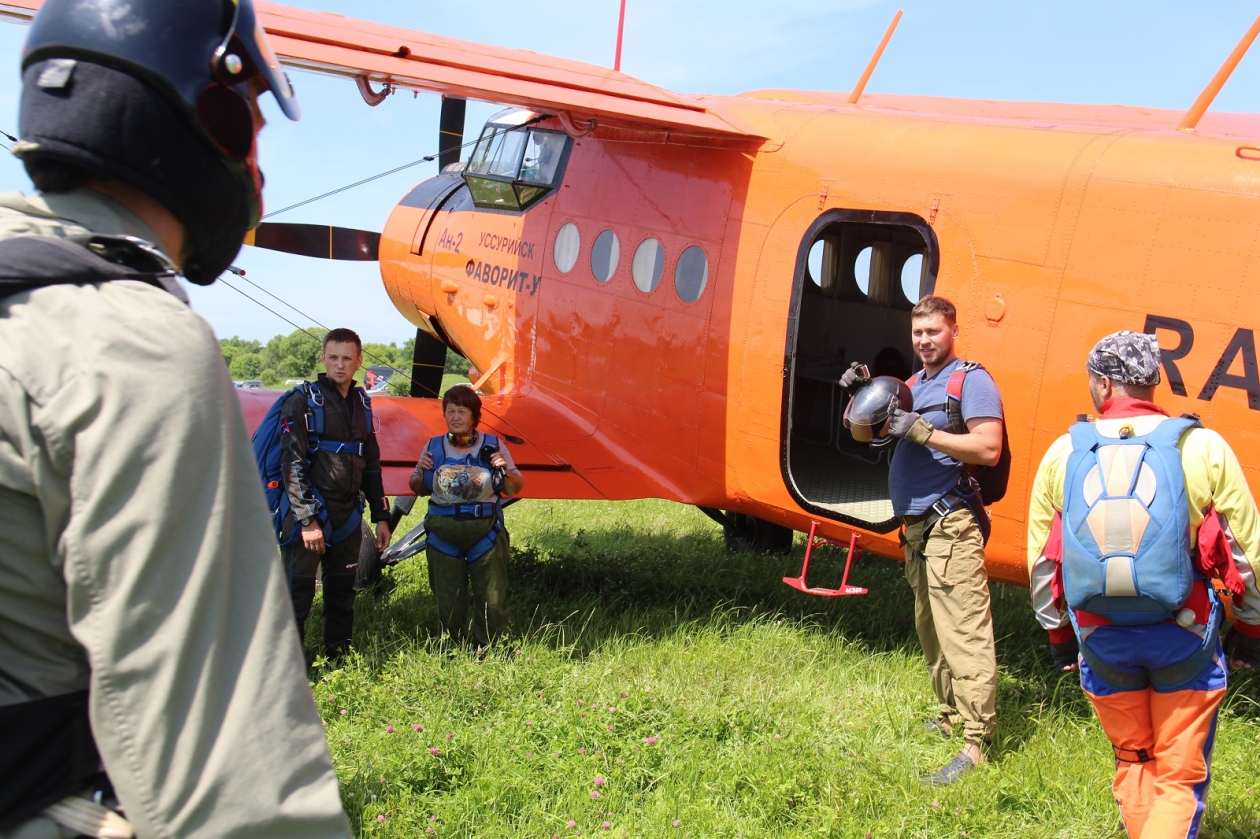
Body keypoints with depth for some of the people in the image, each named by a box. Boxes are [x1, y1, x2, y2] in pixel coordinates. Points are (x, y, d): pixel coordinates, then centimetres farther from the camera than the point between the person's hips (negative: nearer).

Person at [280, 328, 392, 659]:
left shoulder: (361, 404, 13)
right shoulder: (303, 401, -6)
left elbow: (371, 465, 19)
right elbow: (292, 464, -12)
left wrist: (381, 516, 15)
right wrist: (307, 519, -18)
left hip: (348, 516, 6)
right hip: (309, 515, -6)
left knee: (342, 595, 13)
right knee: (297, 595, -4)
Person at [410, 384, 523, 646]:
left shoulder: (493, 446, 1)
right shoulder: (434, 447, 6)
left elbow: (514, 490, 6)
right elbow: (418, 489, 16)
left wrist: (506, 470, -14)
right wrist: (421, 472, -5)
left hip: (486, 532, -2)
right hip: (443, 533, 2)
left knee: (492, 601, 0)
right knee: (447, 602, 9)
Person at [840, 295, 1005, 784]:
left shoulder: (971, 380, -6)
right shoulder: (913, 384, 19)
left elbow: (988, 449, -18)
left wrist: (921, 432, -20)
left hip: (951, 527, -9)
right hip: (917, 527, 9)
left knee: (964, 635, -10)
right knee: (930, 632, 18)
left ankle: (976, 743, -9)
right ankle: (950, 716, 31)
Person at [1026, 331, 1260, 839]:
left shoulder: (1063, 453, -2)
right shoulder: (1203, 447, -7)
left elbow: (1041, 558, 5)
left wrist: (1057, 633, 18)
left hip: (1101, 639, 2)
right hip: (1183, 638, -2)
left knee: (1132, 761, 21)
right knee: (1181, 775, 10)